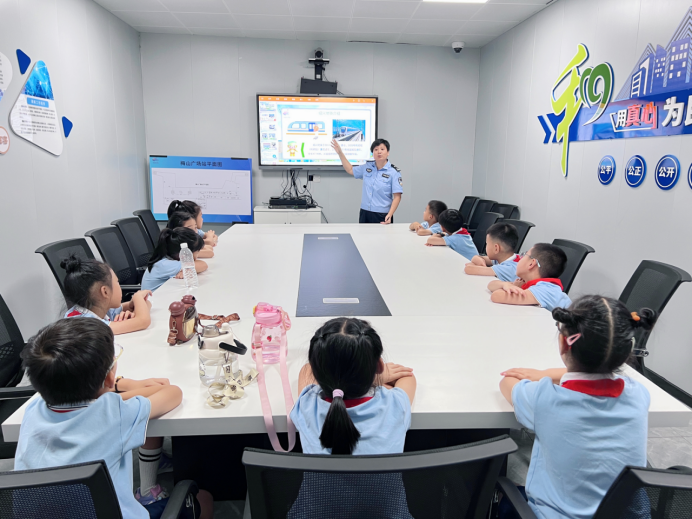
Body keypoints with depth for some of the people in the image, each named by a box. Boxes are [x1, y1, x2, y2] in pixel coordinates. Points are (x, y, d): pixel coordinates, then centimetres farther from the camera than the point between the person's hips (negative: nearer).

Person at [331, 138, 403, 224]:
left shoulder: (394, 172, -7)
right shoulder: (367, 167, 7)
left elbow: (397, 197, -10)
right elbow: (350, 170, 23)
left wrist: (389, 215, -21)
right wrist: (340, 152, 17)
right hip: (364, 214, 4)